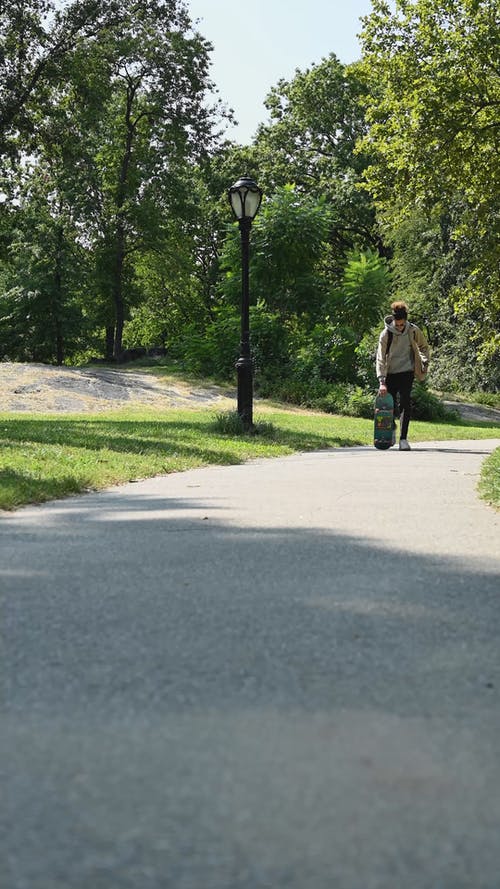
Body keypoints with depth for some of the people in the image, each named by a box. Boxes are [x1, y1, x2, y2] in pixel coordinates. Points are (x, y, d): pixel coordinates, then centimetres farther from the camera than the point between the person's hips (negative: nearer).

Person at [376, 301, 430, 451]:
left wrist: (425, 362, 4)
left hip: (407, 372, 0)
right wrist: (382, 382, -22)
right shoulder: (386, 334, -13)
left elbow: (424, 346, 15)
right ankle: (391, 428, 36)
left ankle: (403, 438, -13)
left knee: (405, 404, -12)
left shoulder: (413, 331, -7)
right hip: (390, 373, 0)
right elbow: (380, 358, -15)